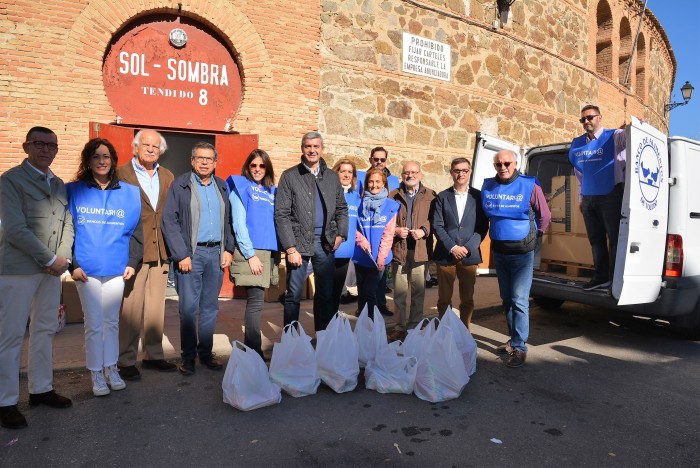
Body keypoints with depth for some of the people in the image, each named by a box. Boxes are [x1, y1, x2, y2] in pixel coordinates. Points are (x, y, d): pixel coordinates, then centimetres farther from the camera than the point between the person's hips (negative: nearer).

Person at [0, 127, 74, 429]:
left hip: (52, 269, 6)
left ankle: (41, 389, 25)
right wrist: (50, 259, -12)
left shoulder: (59, 184, 13)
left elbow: (67, 224, 11)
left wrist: (62, 258, -3)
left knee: (45, 331, 12)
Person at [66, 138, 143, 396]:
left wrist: (132, 262, -1)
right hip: (86, 270, -1)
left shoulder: (129, 193, 5)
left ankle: (111, 368, 26)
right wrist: (72, 264, -6)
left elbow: (135, 230, 6)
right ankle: (96, 373, 19)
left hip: (117, 269, 2)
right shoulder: (73, 191, 2)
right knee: (94, 324, 4)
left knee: (112, 321, 11)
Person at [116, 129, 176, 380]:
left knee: (156, 306, 12)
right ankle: (126, 360, 13)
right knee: (131, 307, 0)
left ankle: (153, 354, 24)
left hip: (160, 251, 5)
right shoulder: (121, 174, -1)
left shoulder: (167, 177, 14)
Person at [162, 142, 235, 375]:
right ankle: (188, 356, 13)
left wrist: (228, 249, 4)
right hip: (191, 253, -4)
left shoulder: (222, 187, 13)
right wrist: (181, 255, -11)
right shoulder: (179, 185, 0)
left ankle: (206, 352, 23)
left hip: (216, 253, 4)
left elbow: (228, 220, 15)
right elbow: (169, 221, -5)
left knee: (210, 307, 10)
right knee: (189, 308, -1)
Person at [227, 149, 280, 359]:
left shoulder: (272, 191, 18)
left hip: (270, 251, 5)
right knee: (256, 301, -8)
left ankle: (251, 349, 22)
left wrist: (277, 253, 6)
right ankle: (254, 351, 0)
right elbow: (239, 223, -6)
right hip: (250, 251, -5)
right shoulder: (241, 186, 2)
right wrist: (251, 254, -14)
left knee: (256, 300, 11)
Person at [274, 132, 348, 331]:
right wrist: (290, 248, -12)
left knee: (326, 293, 11)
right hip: (299, 242, -3)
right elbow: (282, 215, -6)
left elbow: (342, 209, 17)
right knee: (294, 294, 4)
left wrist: (341, 235, 2)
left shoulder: (332, 177, 11)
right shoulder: (289, 176, -2)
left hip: (325, 242, 4)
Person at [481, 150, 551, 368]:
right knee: (506, 299, 14)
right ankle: (514, 339, 27)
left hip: (522, 252, -5)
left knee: (519, 301, -7)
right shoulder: (488, 187, 2)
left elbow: (544, 216, 1)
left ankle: (519, 346, 1)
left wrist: (534, 236, 9)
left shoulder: (529, 186, -10)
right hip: (498, 252, 5)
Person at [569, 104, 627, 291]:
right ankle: (600, 277, 18)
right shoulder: (577, 144, 13)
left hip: (610, 197, -5)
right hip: (588, 199, 6)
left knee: (614, 238, -3)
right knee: (595, 240, 10)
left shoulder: (614, 136, -1)